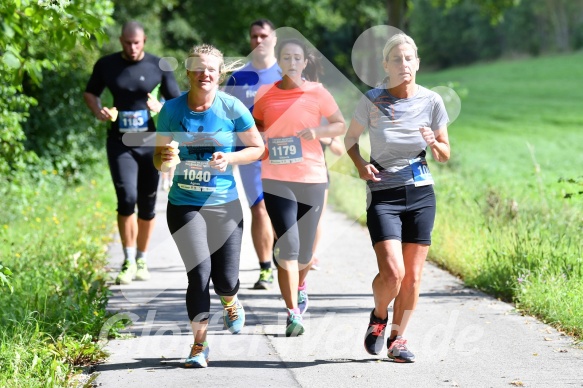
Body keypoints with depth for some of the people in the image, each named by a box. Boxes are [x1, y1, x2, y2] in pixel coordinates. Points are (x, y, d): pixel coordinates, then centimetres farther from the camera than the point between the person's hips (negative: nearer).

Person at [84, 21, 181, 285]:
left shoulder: (159, 67, 0)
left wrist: (161, 108, -17)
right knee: (127, 198, -16)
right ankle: (128, 261, -2)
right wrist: (98, 110, -6)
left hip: (151, 143, 1)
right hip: (121, 143, -1)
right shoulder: (106, 65, 2)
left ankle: (142, 260, 23)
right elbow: (90, 93, 16)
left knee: (147, 204, 7)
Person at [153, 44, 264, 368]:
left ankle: (231, 303, 39)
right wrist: (166, 158, -18)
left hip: (224, 205, 0)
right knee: (199, 272, -12)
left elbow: (258, 148, 4)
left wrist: (230, 158, -15)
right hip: (184, 204, 0)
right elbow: (159, 159, 6)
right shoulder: (172, 110, -2)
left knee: (226, 278, 0)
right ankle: (200, 344, 3)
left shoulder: (232, 108, -6)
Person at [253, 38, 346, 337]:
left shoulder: (317, 93, 1)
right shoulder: (265, 94, 4)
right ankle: (293, 313, -11)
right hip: (276, 179, 0)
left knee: (304, 250, 10)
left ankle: (300, 287, 43)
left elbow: (341, 126, 6)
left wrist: (318, 131, -13)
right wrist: (258, 138, -3)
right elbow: (256, 126, 19)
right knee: (287, 247, -13)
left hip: (312, 178, 1)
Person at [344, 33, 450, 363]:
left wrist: (433, 143, -15)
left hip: (421, 194, 2)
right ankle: (378, 317, 15)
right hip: (383, 195, -2)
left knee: (412, 277, 3)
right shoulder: (372, 101, -5)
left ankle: (398, 338, 21)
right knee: (392, 273, -16)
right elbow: (351, 139, 10)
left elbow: (445, 155, 8)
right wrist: (361, 165, -9)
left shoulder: (431, 101, 0)